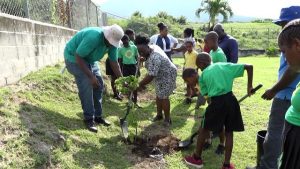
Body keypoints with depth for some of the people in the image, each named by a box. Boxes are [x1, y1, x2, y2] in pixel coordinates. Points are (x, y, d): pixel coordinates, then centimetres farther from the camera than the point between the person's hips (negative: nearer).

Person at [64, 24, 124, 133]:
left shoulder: (112, 43, -13)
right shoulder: (93, 37, -37)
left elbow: (114, 62, -6)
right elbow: (78, 57, -32)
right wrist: (91, 76, -31)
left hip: (90, 59, 8)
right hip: (74, 57, -8)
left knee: (98, 85, 4)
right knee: (86, 87, -16)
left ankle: (98, 116, 15)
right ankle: (89, 119, -3)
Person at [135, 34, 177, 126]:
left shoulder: (154, 58, -37)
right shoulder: (152, 47, -6)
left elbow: (151, 76, -36)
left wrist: (140, 84, -26)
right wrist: (144, 59, 6)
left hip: (167, 75, -10)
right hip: (160, 75, 10)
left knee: (163, 97, -4)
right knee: (159, 95, 15)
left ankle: (167, 118, 12)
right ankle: (159, 114, 30)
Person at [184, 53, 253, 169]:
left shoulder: (203, 75, 7)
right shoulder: (225, 65, 11)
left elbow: (206, 94, 5)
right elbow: (249, 67, 8)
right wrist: (249, 86, 12)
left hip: (216, 102, -3)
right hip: (230, 100, 3)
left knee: (204, 129, 16)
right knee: (229, 132, 15)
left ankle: (197, 158, 29)